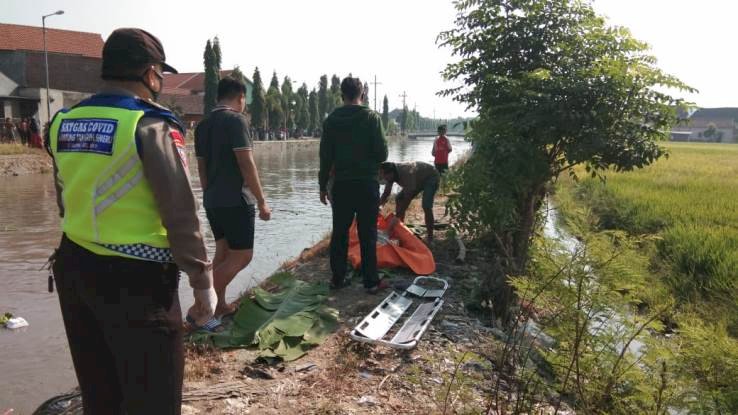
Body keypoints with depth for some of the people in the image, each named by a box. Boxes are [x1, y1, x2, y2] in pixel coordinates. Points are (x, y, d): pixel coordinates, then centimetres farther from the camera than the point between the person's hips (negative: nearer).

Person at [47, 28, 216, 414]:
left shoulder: (63, 122, 6)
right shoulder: (150, 125, -15)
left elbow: (67, 202, 14)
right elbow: (180, 212, -16)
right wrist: (203, 281, -8)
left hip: (73, 269, 7)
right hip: (135, 278, -7)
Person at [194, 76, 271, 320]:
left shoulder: (203, 125, 12)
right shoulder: (236, 120, -12)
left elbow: (201, 167, 17)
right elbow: (246, 164, -17)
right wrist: (261, 201, -13)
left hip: (212, 200, 8)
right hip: (235, 200, -8)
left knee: (223, 252, 14)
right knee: (241, 256, -4)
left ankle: (220, 305, 18)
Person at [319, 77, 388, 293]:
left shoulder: (331, 120, 3)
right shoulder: (372, 117, -7)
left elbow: (326, 156, 3)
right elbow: (382, 153, -9)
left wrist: (323, 186, 11)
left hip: (341, 184, 3)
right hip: (367, 183, -3)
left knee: (339, 233, 11)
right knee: (367, 234, 2)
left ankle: (337, 278, 17)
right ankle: (371, 281, 7)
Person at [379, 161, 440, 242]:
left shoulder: (407, 173, -41)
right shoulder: (391, 174, -16)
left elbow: (407, 198, -41)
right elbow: (386, 193, -5)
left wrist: (396, 218, -41)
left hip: (431, 177, -9)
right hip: (419, 179, 9)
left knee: (426, 206, -26)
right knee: (398, 199, 2)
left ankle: (430, 237, -15)